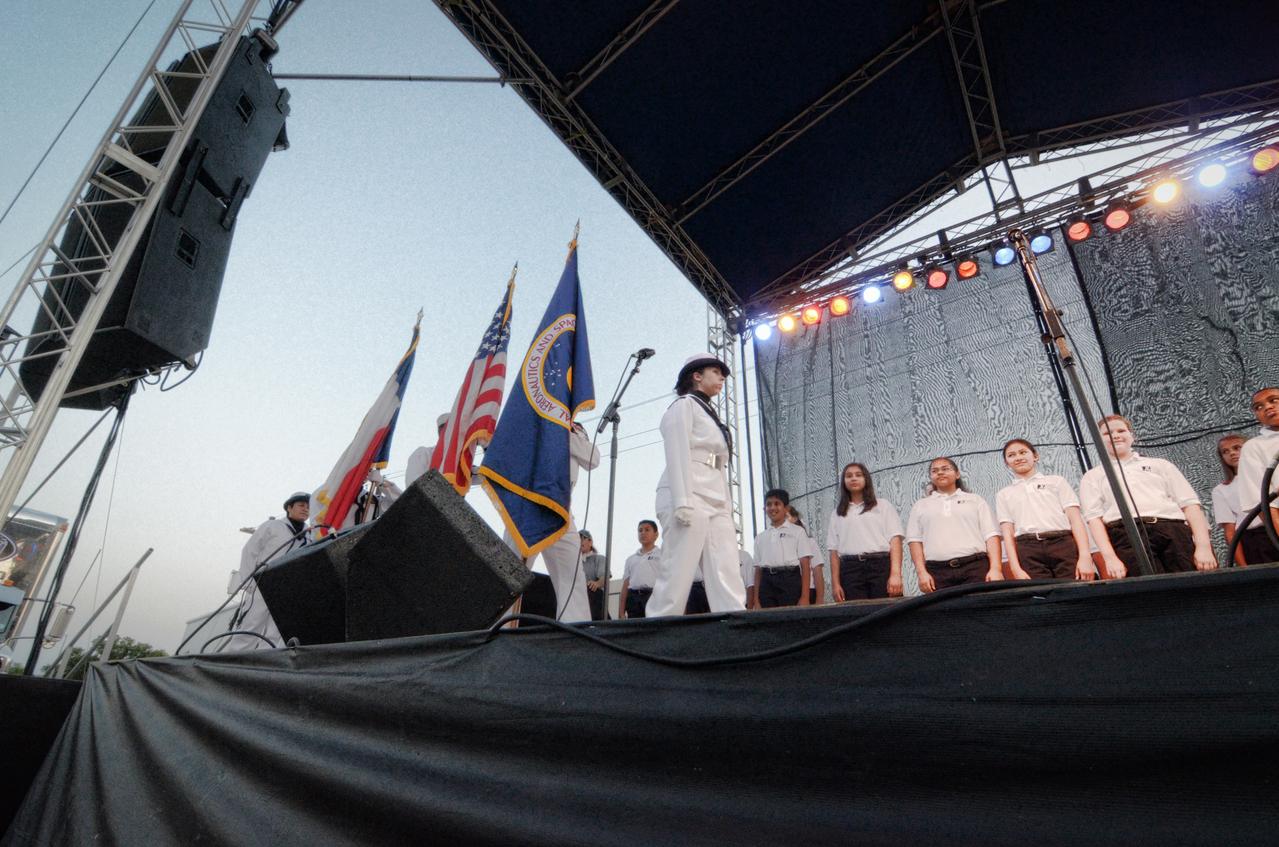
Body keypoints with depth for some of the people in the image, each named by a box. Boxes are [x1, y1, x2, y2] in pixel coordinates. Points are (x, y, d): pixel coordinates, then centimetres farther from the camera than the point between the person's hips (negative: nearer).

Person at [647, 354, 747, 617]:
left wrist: (728, 509, 13)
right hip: (688, 499, -8)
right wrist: (682, 502, -19)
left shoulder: (711, 416, 29)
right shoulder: (683, 405, 5)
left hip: (715, 503, 8)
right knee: (678, 574, -11)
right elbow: (677, 455, -8)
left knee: (727, 578, -4)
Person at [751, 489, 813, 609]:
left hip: (790, 581, -3)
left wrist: (805, 597, -8)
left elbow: (805, 566, 2)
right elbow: (758, 570, 14)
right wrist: (756, 600, 7)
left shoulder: (797, 531, 8)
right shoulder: (760, 537, 17)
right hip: (767, 583, 3)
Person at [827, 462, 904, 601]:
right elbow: (834, 550, 11)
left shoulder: (883, 505, 13)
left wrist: (895, 574, -11)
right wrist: (835, 583, 1)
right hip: (850, 570, 1)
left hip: (881, 565, -1)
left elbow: (895, 539, 2)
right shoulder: (837, 513, 17)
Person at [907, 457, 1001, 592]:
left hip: (976, 567, 0)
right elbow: (915, 540, 9)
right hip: (937, 571, 0)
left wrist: (995, 568, -7)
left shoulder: (975, 500, 17)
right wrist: (921, 572, -4)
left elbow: (991, 535, 7)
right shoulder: (920, 505, 18)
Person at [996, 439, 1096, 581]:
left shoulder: (1056, 481, 19)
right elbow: (1007, 533, 9)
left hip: (1063, 544, 0)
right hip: (1028, 550, 0)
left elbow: (1075, 519, 7)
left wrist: (1085, 556, -7)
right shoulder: (1003, 494, 20)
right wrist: (1016, 569, -5)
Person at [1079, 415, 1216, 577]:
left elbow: (1190, 504, 16)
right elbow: (1094, 518, 7)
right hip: (1127, 534, -2)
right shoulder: (1092, 476, 21)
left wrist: (1203, 546, -1)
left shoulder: (1160, 465, 27)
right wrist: (1110, 557, -9)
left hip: (1173, 529, 3)